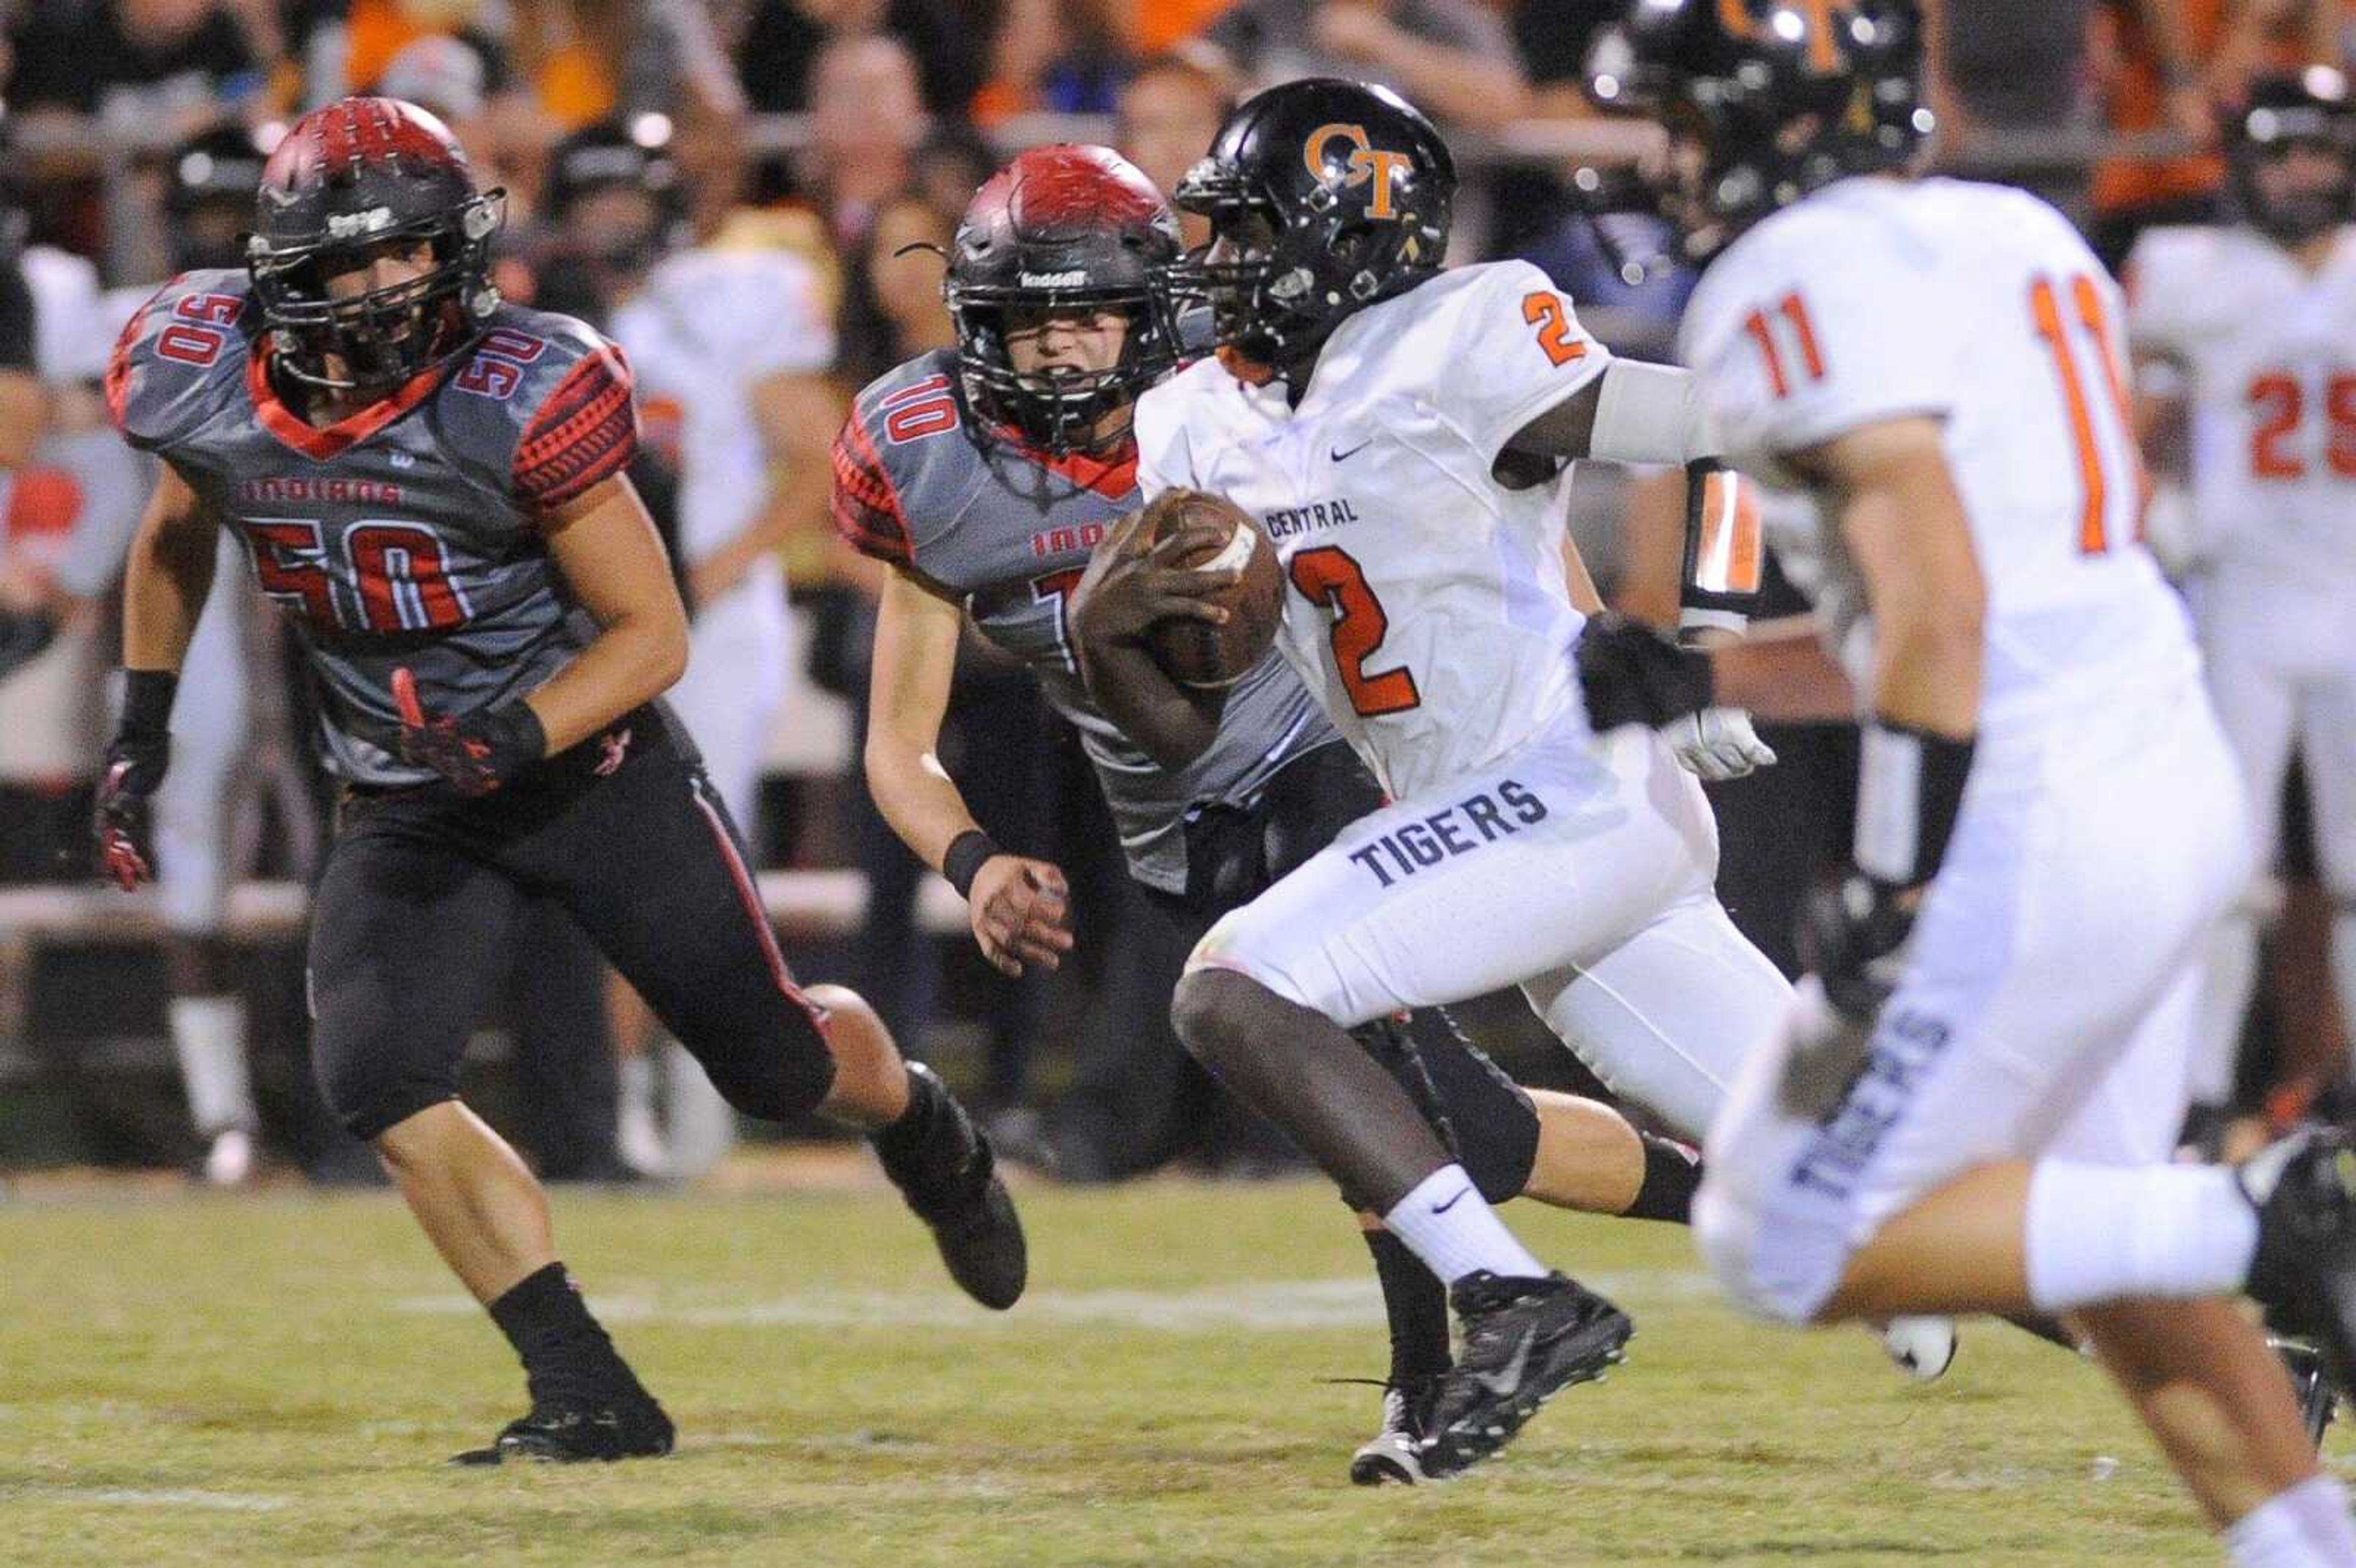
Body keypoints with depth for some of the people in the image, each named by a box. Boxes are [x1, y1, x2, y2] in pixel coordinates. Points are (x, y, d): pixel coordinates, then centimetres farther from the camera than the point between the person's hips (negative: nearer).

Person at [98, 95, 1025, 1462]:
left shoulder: (520, 400, -25)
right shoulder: (205, 383, -12)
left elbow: (654, 632, -17)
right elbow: (179, 535, 13)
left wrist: (518, 739, -31)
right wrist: (142, 732, 11)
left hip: (595, 767, -3)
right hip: (404, 811, 3)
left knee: (772, 1062, 5)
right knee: (380, 1084, -18)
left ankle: (922, 1128, 43)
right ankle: (591, 1395, -11)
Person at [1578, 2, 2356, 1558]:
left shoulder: (1814, 279, -10)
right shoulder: (2021, 238, 18)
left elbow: (1939, 606, -20)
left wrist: (1892, 889, -19)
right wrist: (1699, 677, 20)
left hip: (2031, 836, -9)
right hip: (2178, 787, 9)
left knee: (1802, 1244, 1)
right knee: (2093, 1239, 24)